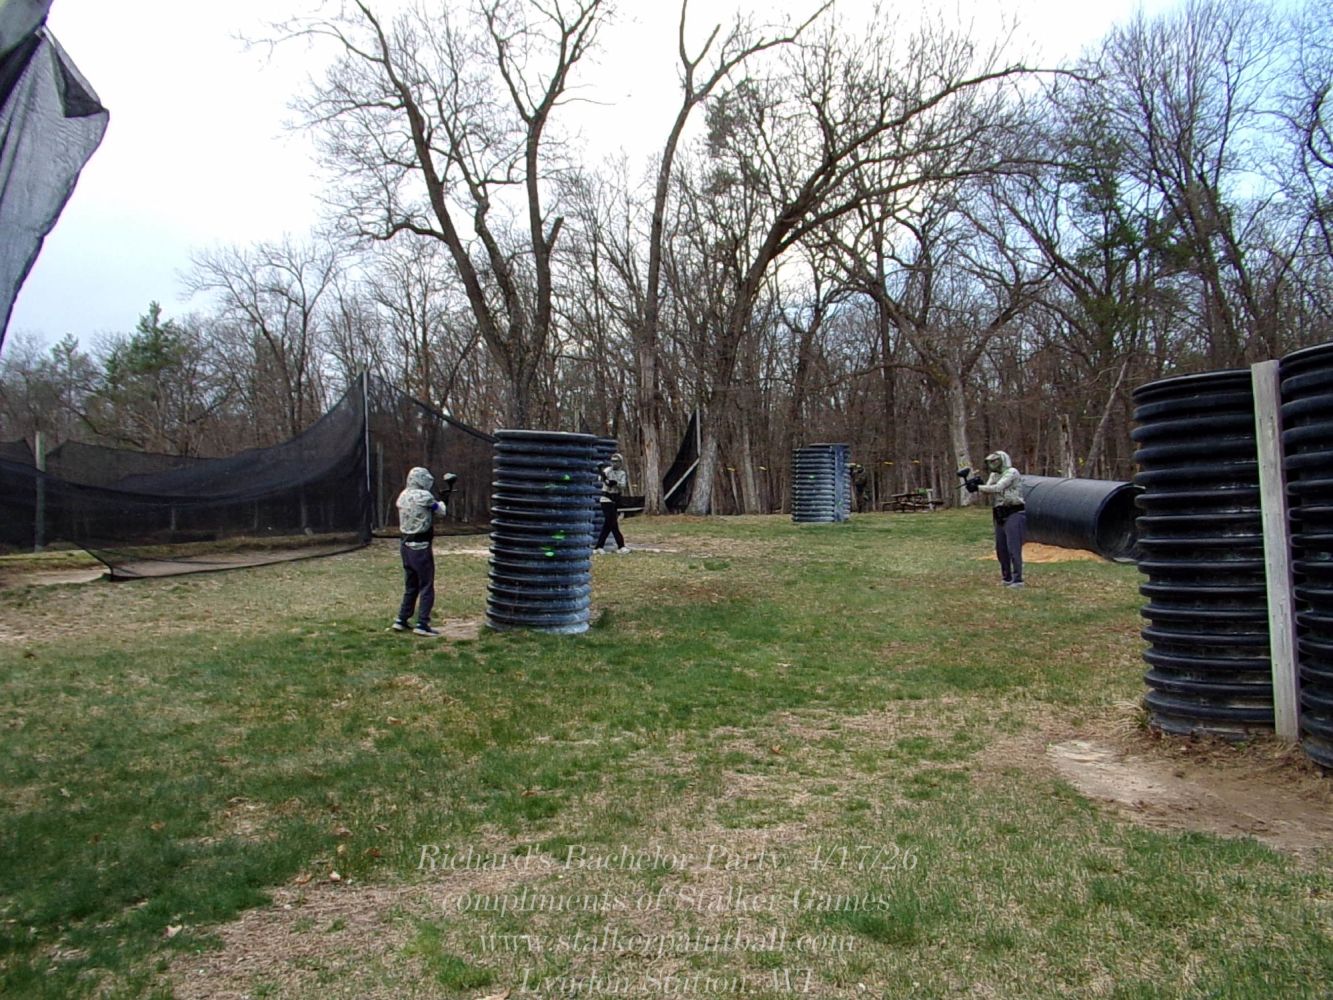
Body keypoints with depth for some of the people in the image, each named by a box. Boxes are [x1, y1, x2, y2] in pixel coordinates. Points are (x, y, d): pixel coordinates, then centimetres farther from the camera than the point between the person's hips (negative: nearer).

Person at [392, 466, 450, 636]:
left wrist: (434, 504, 17)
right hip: (420, 547, -8)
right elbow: (440, 511, -1)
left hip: (405, 545, 8)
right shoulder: (423, 496, -16)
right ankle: (422, 624, -3)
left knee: (410, 586, 18)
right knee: (426, 587, -1)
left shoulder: (403, 496, 7)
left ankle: (401, 620, 21)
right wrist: (441, 502, 19)